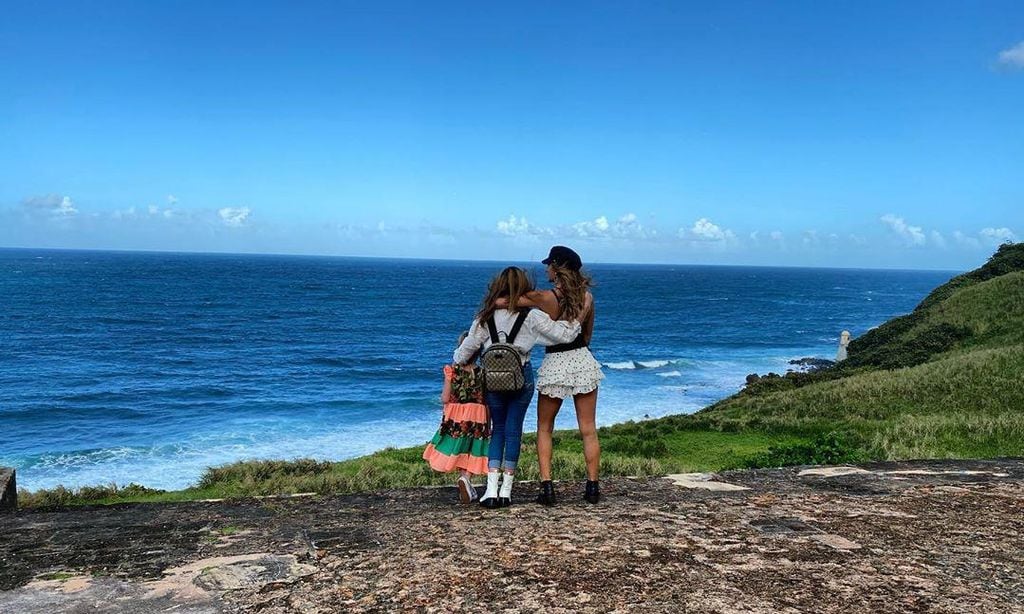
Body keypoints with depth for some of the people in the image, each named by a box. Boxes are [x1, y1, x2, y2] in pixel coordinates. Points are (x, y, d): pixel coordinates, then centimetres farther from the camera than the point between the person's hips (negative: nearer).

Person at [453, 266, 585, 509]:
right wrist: (576, 320, 9)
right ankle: (506, 489, 11)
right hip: (521, 376, -1)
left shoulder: (486, 316, -2)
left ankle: (491, 489, 3)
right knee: (514, 429, 8)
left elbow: (468, 347, 6)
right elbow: (565, 335, -7)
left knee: (498, 428, 13)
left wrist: (457, 362, 25)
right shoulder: (531, 316, -8)